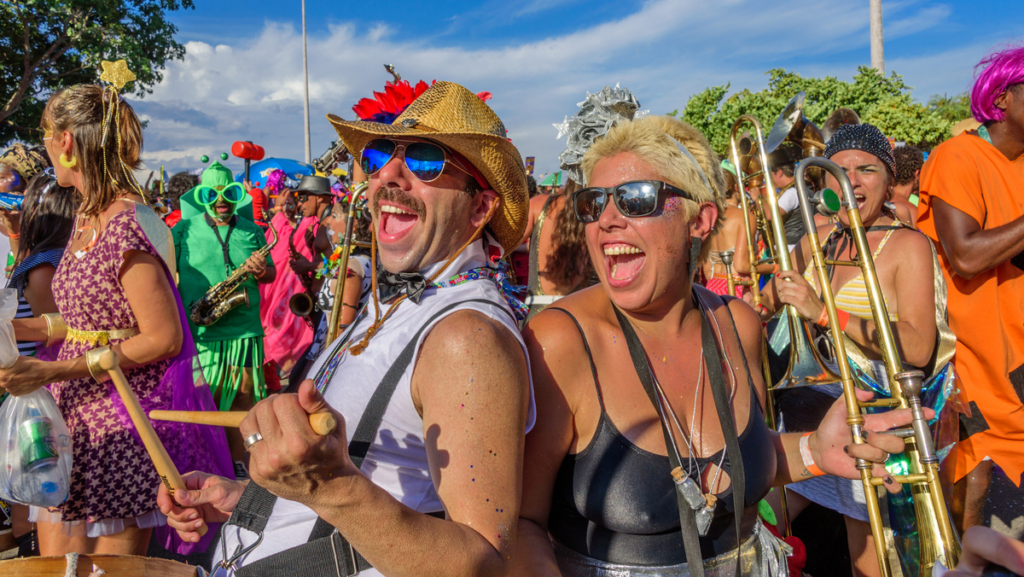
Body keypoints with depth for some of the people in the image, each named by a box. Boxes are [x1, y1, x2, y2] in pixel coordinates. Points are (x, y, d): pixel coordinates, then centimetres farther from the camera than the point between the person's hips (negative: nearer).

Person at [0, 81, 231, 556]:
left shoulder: (127, 226, -19)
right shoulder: (86, 219, 10)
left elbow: (164, 339, -20)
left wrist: (53, 371, -20)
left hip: (123, 425, -8)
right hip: (74, 414, 8)